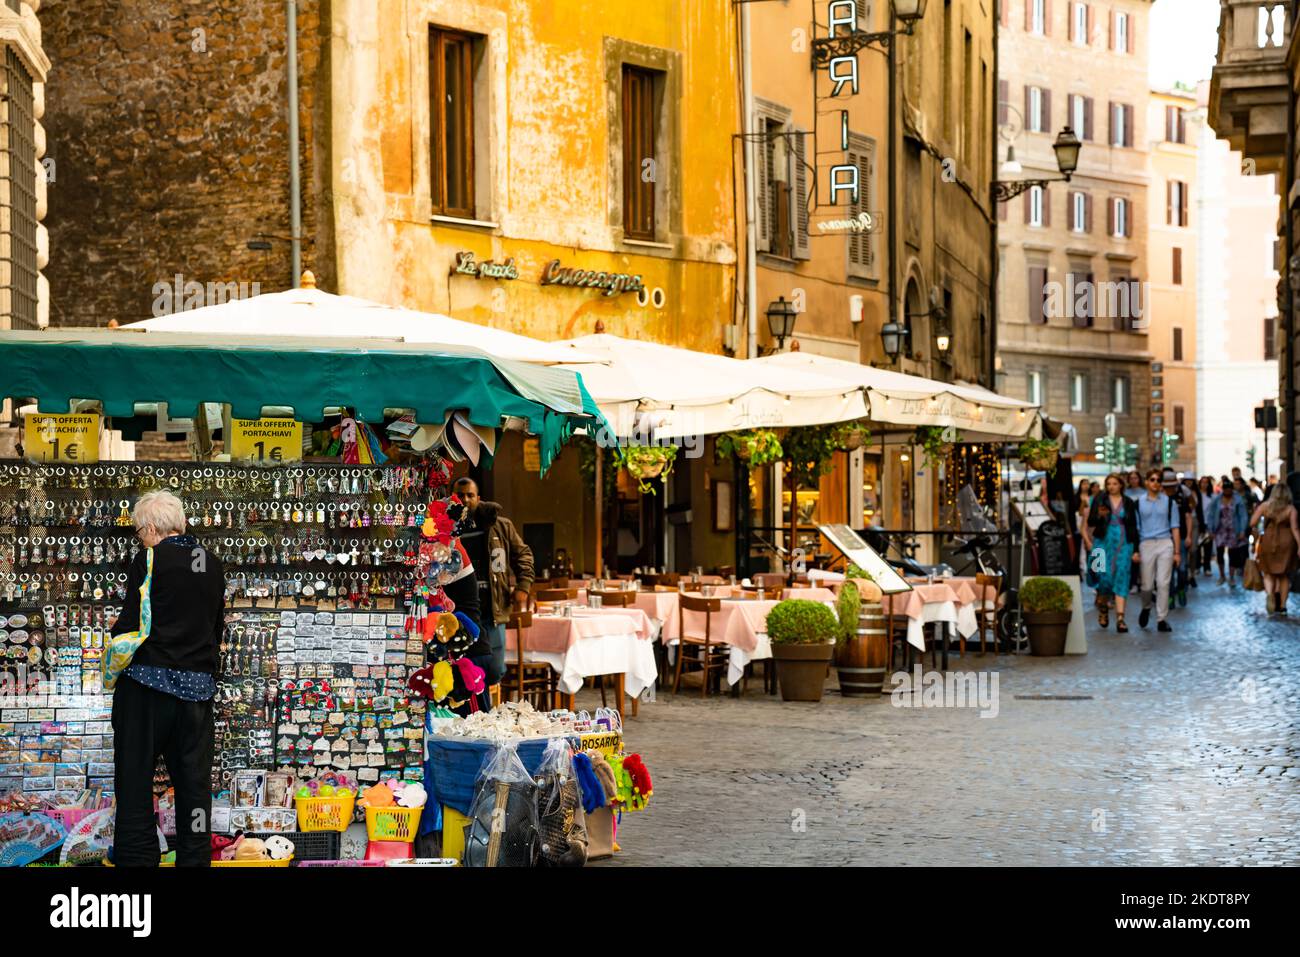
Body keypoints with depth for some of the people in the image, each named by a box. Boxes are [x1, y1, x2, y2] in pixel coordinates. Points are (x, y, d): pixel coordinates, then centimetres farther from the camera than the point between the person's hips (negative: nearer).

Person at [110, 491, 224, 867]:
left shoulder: (150, 560, -9)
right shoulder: (212, 565, 9)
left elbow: (132, 624, -11)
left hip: (150, 679, -5)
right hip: (199, 681, 5)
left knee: (135, 775, 2)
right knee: (193, 779, 10)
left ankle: (137, 857, 0)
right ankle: (195, 856, 13)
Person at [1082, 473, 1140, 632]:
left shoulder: (1128, 503, 8)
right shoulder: (1099, 500, 5)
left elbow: (1133, 527, 10)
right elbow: (1090, 522, 1)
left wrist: (1135, 549, 5)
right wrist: (1099, 516, -20)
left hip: (1123, 544, 1)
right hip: (1104, 542, -1)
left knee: (1121, 577, -7)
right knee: (1105, 577, -7)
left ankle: (1120, 617, -11)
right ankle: (1102, 607, 22)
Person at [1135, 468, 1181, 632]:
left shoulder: (1169, 502, 6)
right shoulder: (1139, 503, 7)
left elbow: (1175, 528, 7)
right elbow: (1135, 528, 8)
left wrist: (1177, 552, 3)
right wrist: (1135, 550, 0)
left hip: (1165, 544, 0)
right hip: (1146, 544, 0)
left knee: (1163, 583, -6)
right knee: (1147, 585, 3)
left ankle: (1161, 619, 1)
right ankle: (1146, 608, 34)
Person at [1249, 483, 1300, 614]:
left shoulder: (1265, 506, 1)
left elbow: (1252, 523, -2)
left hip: (1268, 541, 1)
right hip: (1286, 542, -1)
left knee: (1269, 573, 10)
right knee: (1284, 575, 11)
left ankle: (1269, 593, -20)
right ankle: (1282, 605, 11)